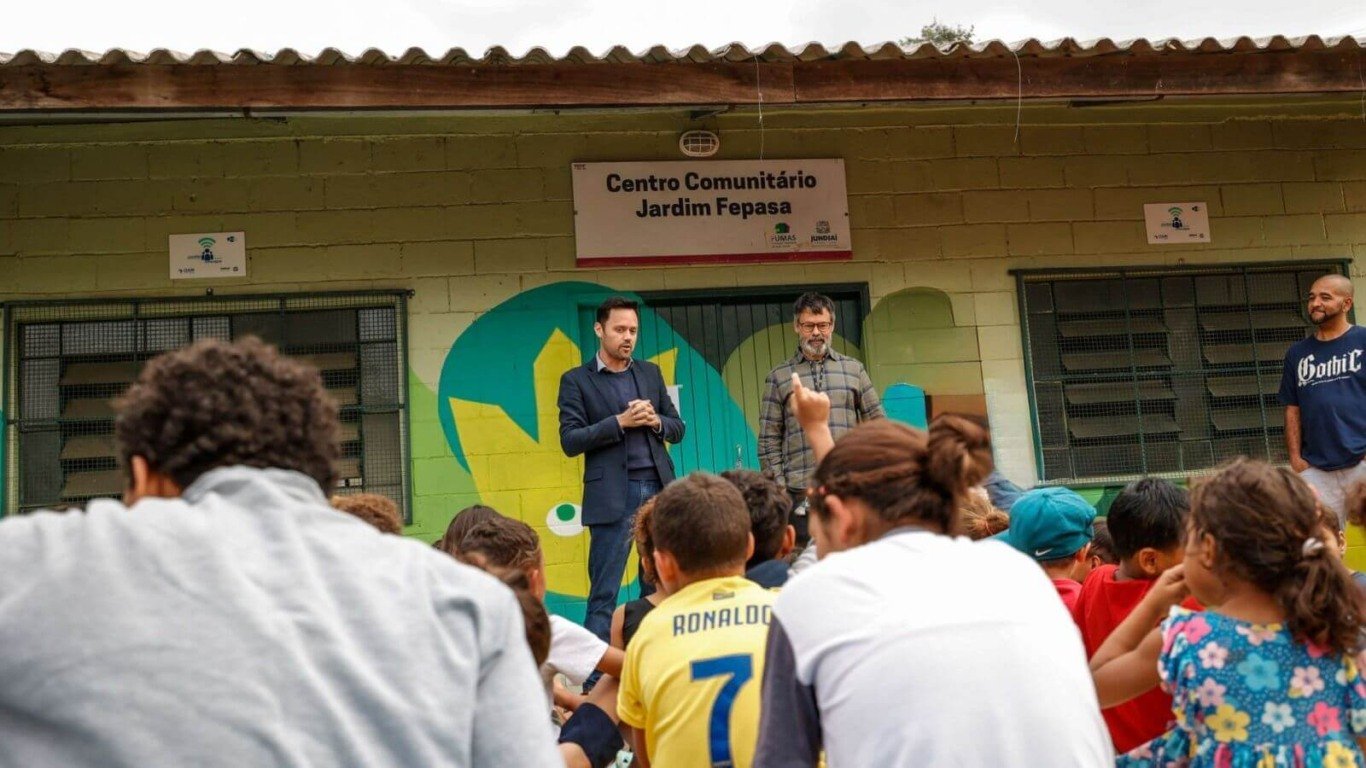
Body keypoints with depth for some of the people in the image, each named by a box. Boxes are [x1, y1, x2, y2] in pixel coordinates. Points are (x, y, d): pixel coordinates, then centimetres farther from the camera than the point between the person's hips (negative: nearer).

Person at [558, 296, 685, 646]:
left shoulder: (650, 372, 15)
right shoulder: (576, 380, 2)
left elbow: (677, 428, 16)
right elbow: (570, 441, -6)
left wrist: (655, 421, -5)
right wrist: (620, 422, -14)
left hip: (658, 489, 4)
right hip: (612, 496, -4)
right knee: (604, 594, -2)